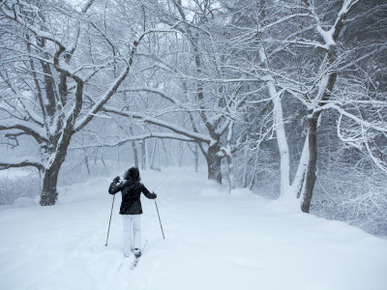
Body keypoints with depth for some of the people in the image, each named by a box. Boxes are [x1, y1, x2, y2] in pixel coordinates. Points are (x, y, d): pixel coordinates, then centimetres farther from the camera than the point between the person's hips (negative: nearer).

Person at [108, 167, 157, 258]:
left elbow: (111, 191, 0)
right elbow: (148, 195, 4)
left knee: (127, 231, 11)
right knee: (137, 230, 16)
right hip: (136, 211, 0)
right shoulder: (140, 185, -3)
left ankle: (127, 252, 13)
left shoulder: (123, 183, -5)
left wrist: (114, 181, 14)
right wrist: (154, 195, 26)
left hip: (125, 211, 0)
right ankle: (136, 248, 7)